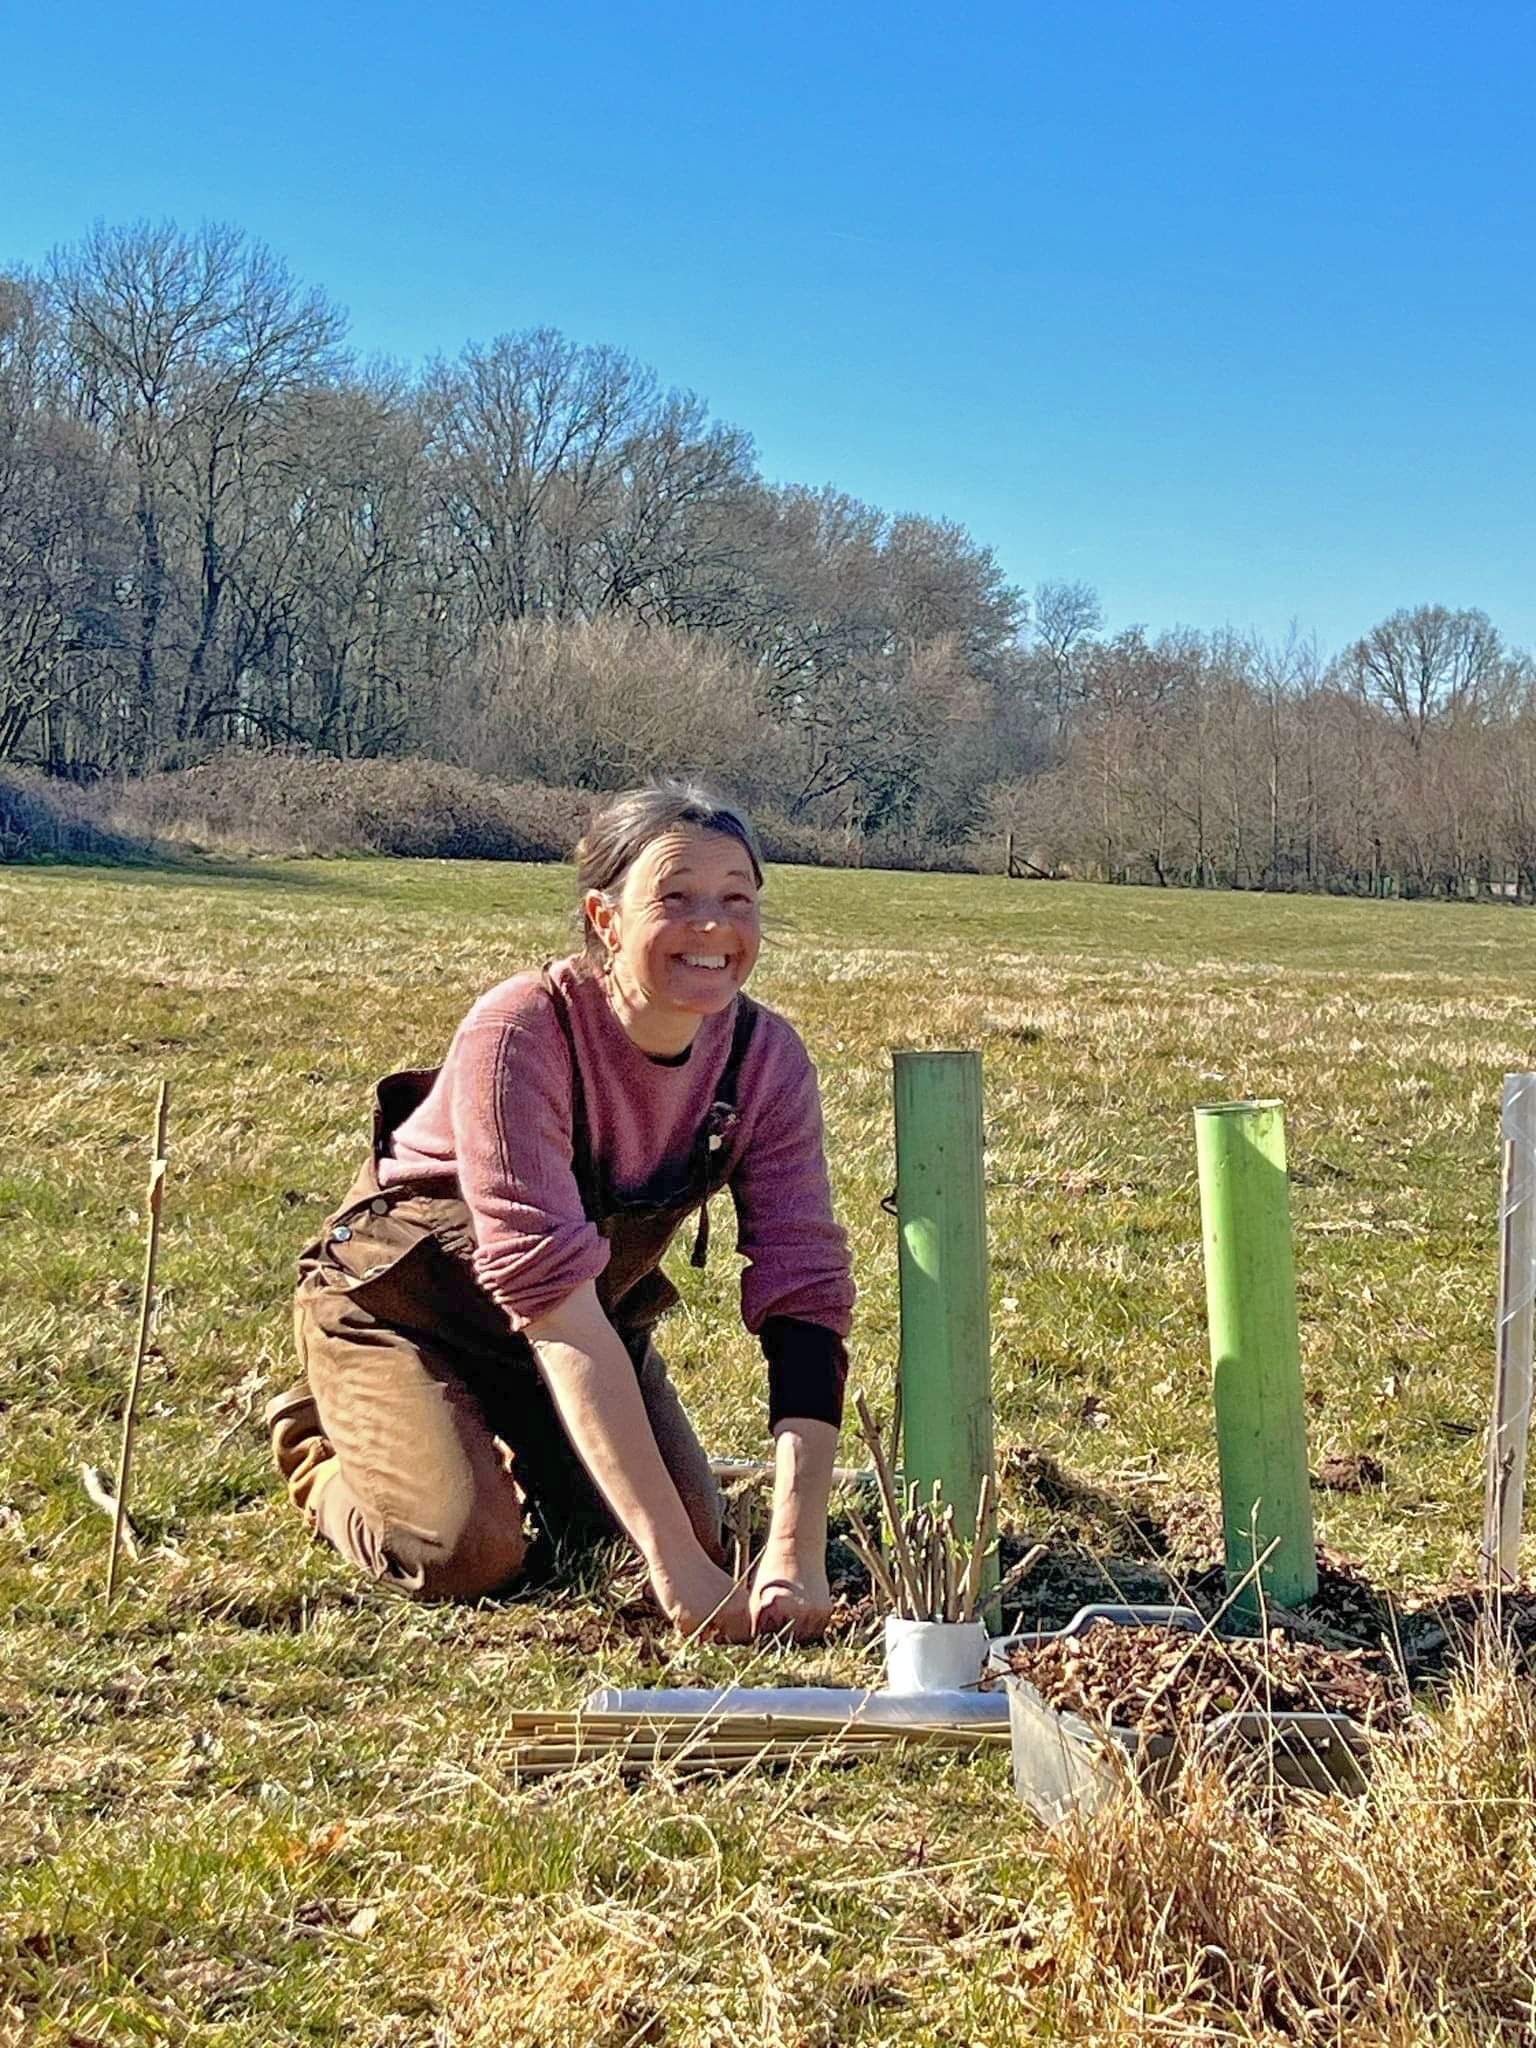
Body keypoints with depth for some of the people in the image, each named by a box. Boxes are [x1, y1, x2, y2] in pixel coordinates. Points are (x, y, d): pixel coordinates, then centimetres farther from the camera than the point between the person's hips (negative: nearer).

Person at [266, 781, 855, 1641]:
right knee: (469, 1555, -21)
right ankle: (326, 1448, 13)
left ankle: (507, 1442, 23)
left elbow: (805, 1294, -24)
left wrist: (797, 1553, -36)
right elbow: (554, 1299, -41)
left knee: (696, 1530, -6)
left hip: (601, 1306, 5)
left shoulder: (765, 1055, -20)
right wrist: (676, 1566, -45)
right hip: (403, 1298, -5)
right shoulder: (523, 1032, -35)